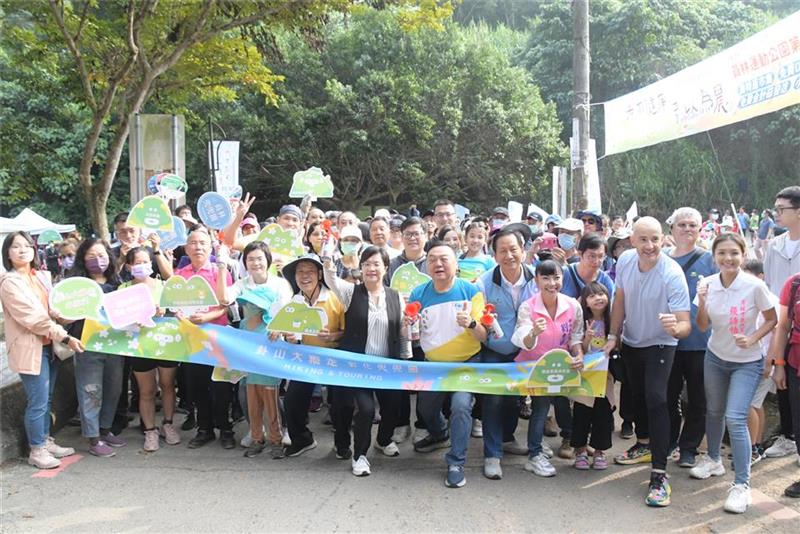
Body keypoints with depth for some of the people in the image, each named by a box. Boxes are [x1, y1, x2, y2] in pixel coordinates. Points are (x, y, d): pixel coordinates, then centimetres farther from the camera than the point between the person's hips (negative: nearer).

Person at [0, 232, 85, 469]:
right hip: (30, 348, -7)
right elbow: (33, 318, -20)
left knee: (46, 399, 15)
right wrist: (65, 338, -22)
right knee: (38, 402, -2)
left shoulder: (41, 276, 10)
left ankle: (46, 441, 28)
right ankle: (36, 451, 11)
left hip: (49, 345, 7)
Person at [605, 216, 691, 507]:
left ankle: (659, 474, -16)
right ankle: (644, 444, 46)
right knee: (637, 395, 21)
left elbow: (685, 325, -32)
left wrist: (675, 328, -54)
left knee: (656, 399, -20)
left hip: (659, 345, -5)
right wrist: (613, 336, 1)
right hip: (630, 342, 6)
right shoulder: (625, 260, -15)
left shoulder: (672, 274, -29)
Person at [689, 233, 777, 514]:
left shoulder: (755, 286, -20)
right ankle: (713, 459, 42)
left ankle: (742, 485, -4)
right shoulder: (708, 283, -9)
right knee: (714, 411, 19)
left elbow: (772, 320, -6)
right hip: (715, 357, 4)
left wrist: (752, 339, -22)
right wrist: (702, 301, -22)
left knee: (735, 419, -14)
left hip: (746, 362, -4)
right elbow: (703, 327, -5)